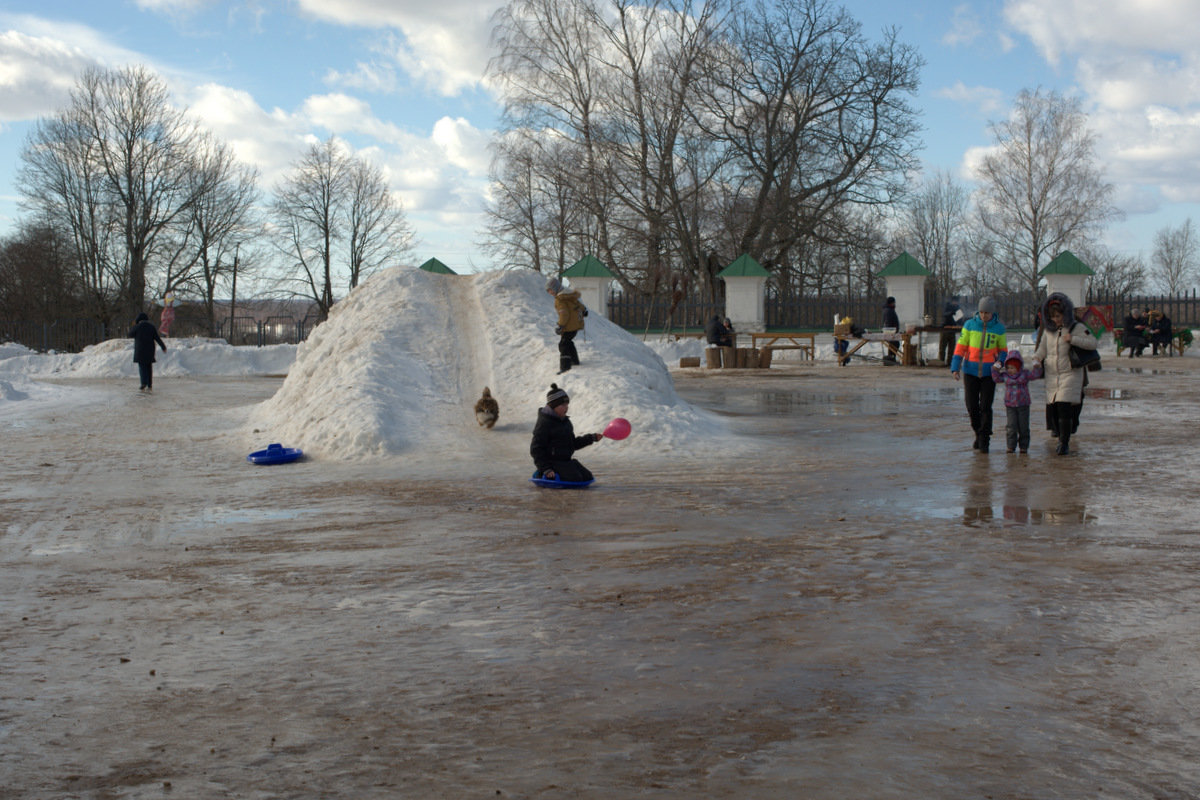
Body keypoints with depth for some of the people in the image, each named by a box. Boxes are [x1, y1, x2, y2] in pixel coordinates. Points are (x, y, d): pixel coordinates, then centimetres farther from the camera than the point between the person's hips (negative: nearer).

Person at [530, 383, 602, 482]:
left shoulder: (565, 421, 14)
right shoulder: (544, 423, -14)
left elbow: (573, 443, 23)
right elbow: (536, 449, -15)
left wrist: (592, 438, 13)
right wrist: (545, 469, -23)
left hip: (566, 461, 9)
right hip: (552, 462, -9)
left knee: (587, 477, 1)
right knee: (576, 479, -23)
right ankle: (546, 475, -9)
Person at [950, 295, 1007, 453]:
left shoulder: (999, 328, 0)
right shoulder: (970, 325, -2)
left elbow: (1003, 349, 10)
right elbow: (961, 346, 1)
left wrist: (1000, 363, -9)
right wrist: (955, 367, -7)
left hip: (989, 373, -1)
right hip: (970, 371, 1)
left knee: (986, 407, -5)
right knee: (972, 406, 2)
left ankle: (984, 440, 2)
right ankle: (979, 433, 26)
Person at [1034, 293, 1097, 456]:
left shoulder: (1077, 328, -2)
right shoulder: (1048, 331, 12)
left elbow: (1092, 343, -10)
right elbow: (1041, 350, 15)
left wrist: (1073, 339, -20)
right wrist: (1035, 360, -5)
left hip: (1070, 374, -5)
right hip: (1051, 375, 5)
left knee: (1064, 407, -16)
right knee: (1051, 409, 2)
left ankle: (1065, 443, -10)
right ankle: (1061, 438, 21)